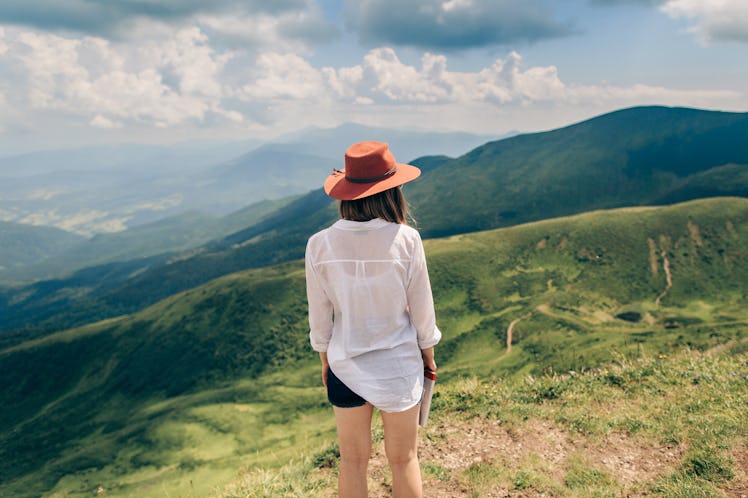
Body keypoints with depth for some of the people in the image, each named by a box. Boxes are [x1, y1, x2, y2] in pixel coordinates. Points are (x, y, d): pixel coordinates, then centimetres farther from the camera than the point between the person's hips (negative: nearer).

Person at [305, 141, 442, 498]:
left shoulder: (320, 245, -14)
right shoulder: (406, 240, -18)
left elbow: (320, 315, -3)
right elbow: (421, 308, -7)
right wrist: (428, 353, 9)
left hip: (345, 365, 2)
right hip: (399, 366, -1)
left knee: (353, 460, 20)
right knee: (403, 460, 19)